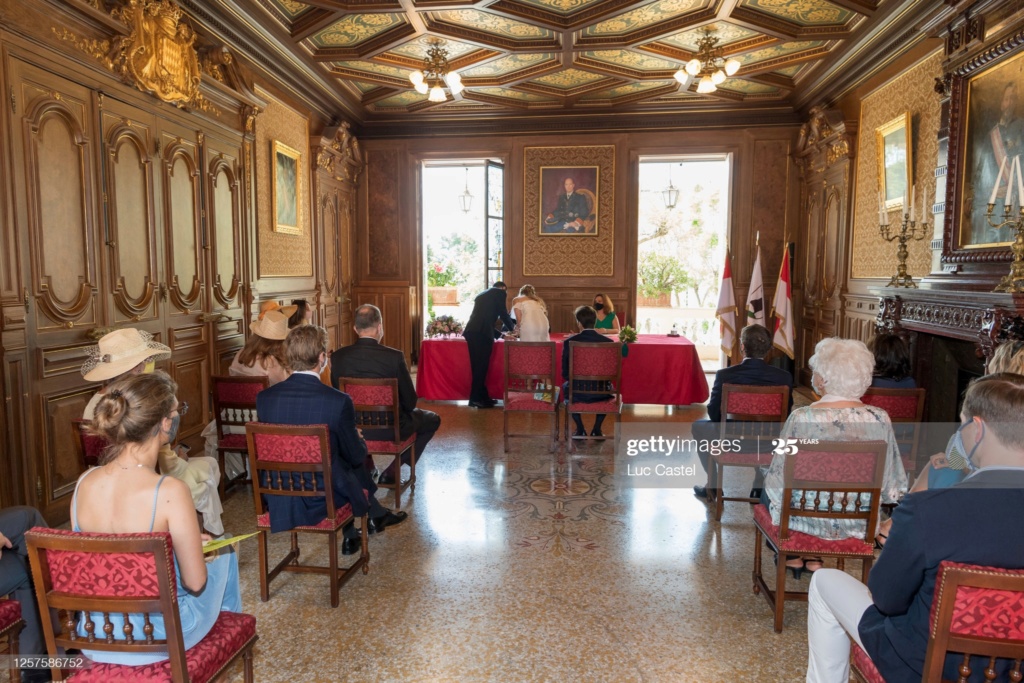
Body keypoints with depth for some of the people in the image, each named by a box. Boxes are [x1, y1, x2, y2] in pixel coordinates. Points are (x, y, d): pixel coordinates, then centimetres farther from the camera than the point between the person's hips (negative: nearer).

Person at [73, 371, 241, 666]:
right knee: (224, 555, 22)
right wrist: (188, 544, 2)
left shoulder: (84, 482, -10)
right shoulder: (170, 491, -27)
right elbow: (195, 583, -19)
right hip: (158, 640, -5)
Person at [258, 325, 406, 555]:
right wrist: (359, 439, 14)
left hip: (279, 497, 4)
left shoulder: (264, 397, -11)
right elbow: (356, 456, -10)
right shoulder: (338, 401, -23)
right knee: (355, 465, 25)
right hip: (322, 497, -4)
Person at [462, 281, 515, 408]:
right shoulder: (500, 293, 9)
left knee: (478, 366, 12)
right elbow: (503, 314, 4)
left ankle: (482, 396, 17)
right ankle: (476, 398, -1)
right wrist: (512, 328, 23)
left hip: (471, 331, 7)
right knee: (481, 366, -2)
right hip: (482, 333, -7)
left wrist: (500, 334, 36)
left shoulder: (482, 294, 30)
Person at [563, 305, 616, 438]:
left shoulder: (569, 342, -10)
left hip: (577, 392, -1)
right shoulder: (608, 342, -7)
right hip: (601, 393, 1)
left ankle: (580, 430, 30)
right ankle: (596, 430, 29)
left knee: (566, 387, 34)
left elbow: (565, 373, -3)